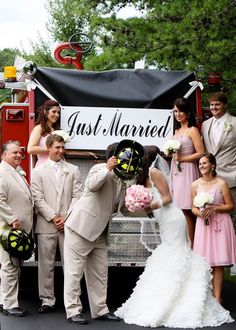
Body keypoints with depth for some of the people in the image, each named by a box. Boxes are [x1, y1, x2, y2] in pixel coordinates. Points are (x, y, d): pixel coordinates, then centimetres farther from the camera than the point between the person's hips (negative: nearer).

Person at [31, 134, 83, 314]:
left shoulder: (73, 170, 10)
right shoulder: (38, 171, 7)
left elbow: (77, 196, 4)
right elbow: (38, 199, 0)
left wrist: (67, 218, -6)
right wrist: (53, 217, -8)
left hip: (68, 223, 1)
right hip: (46, 224, -1)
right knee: (46, 264, 1)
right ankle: (48, 301, 7)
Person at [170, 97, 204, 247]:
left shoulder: (192, 130, -5)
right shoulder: (177, 130, 18)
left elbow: (200, 153, -12)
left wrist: (181, 158, -14)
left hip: (187, 171, -7)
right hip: (176, 171, 7)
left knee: (186, 210, -9)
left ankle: (192, 246, -3)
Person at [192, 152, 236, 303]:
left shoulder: (221, 183, -6)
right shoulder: (196, 185, 5)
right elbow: (193, 207, 11)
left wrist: (214, 208, -15)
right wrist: (200, 212, -9)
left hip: (220, 224, -3)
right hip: (203, 224, 3)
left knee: (218, 262, -2)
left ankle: (217, 297, 2)